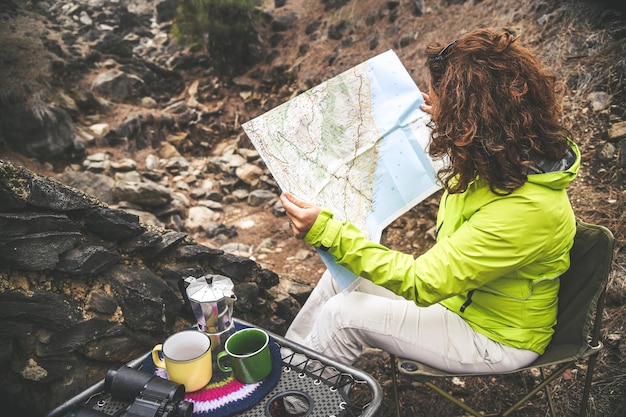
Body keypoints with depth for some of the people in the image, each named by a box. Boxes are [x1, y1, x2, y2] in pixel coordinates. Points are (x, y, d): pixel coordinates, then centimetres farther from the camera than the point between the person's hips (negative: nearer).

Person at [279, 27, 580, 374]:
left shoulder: (527, 208, -37)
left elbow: (422, 282, -33)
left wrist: (326, 231, -37)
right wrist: (445, 124, 16)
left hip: (495, 335, -7)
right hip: (460, 286, 8)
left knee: (343, 315, -17)